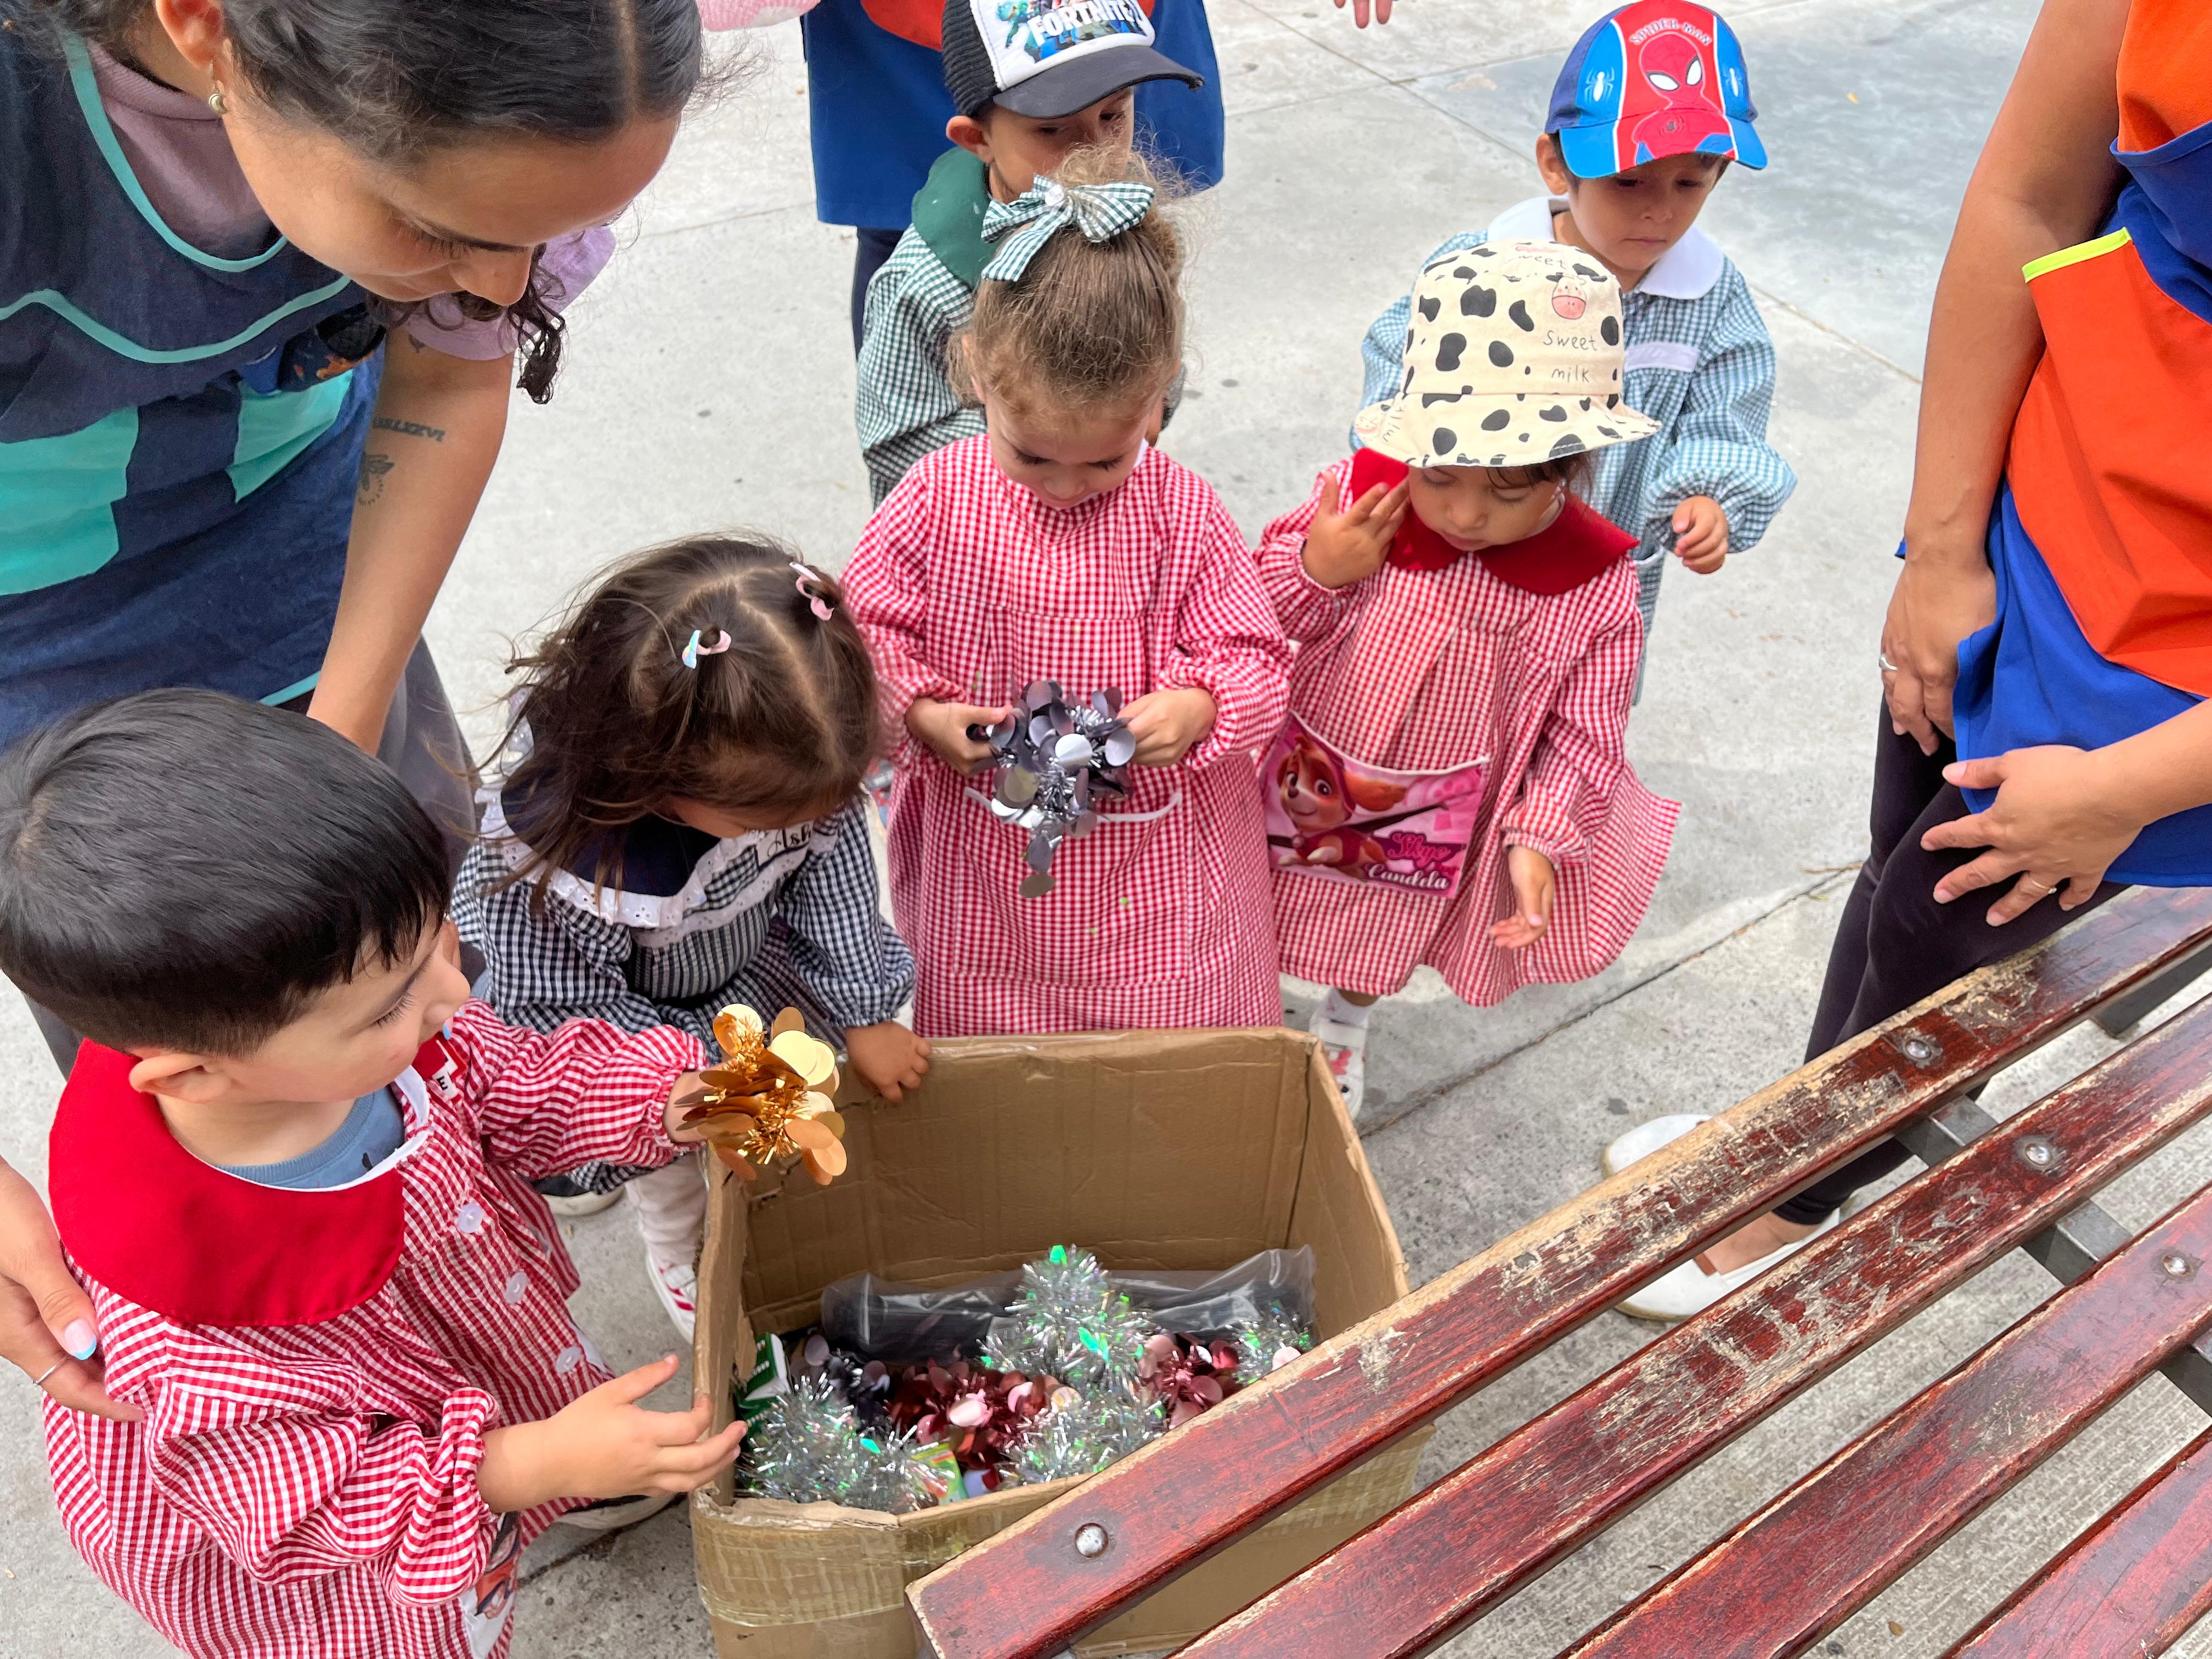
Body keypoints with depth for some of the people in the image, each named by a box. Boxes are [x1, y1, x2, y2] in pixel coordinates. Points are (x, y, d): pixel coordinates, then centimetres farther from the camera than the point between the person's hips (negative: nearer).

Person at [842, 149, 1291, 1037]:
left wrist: (1196, 706, -30)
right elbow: (868, 633, -4)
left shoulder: (1185, 515, -15)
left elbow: (1253, 657, -9)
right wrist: (922, 714, -23)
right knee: (980, 1034, 24)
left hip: (1155, 855, -1)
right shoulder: (934, 501, -13)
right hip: (983, 851, 1)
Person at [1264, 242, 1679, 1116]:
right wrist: (1310, 572, -32)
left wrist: (1540, 839, -18)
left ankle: (1345, 1023, 59)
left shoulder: (1594, 582, -21)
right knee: (1268, 916, 22)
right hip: (1303, 782, 0)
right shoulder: (1360, 491, -22)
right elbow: (1256, 618, -12)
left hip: (1429, 828, 1)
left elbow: (1584, 730, -10)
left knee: (1383, 941, 27)